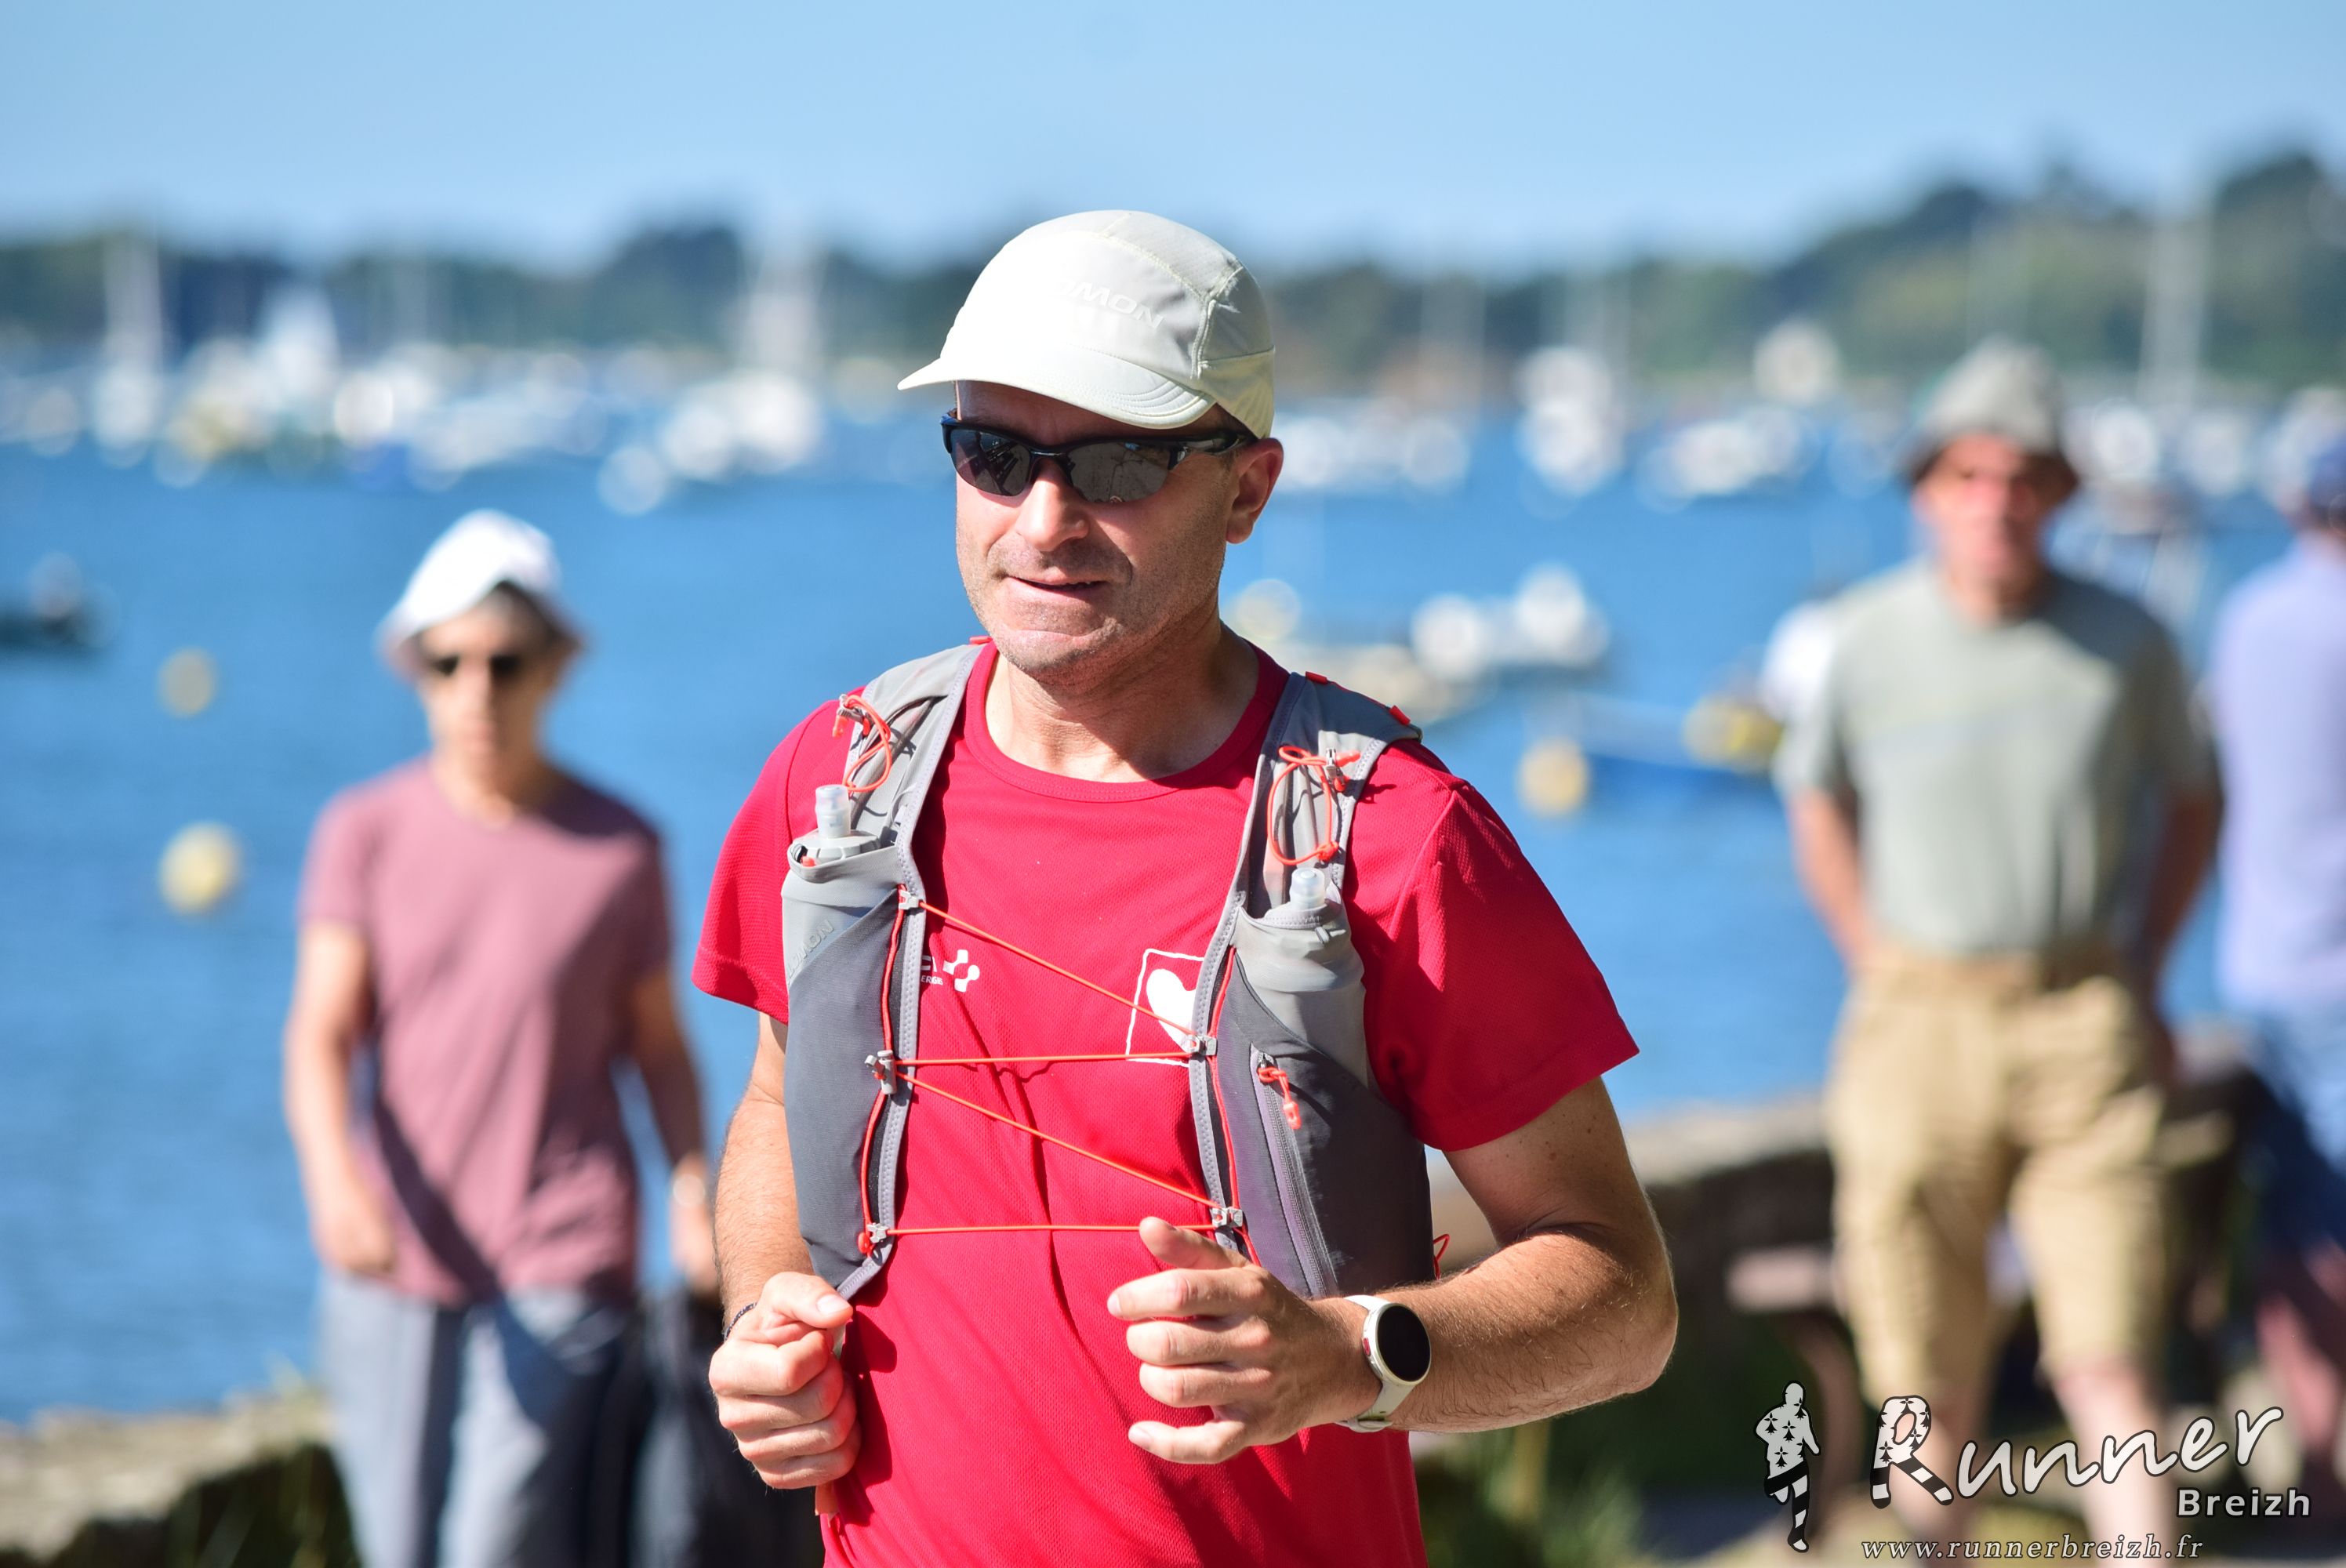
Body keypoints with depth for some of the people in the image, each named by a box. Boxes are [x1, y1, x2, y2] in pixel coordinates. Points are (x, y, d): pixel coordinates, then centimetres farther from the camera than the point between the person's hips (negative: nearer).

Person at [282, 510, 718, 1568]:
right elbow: (319, 1036, -6)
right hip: (391, 1265, 2)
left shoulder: (620, 847, 3)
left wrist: (692, 1190, -7)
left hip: (558, 1272, -2)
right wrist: (333, 1177, -24)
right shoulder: (365, 831, 3)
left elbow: (657, 1043, 9)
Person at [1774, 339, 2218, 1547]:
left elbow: (2192, 802, 15)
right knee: (1928, 1365, 5)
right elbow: (1819, 799, 16)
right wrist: (1878, 970, 8)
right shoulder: (1868, 636, -1)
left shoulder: (2124, 642, -2)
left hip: (2081, 1026, -1)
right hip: (1919, 1026, 1)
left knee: (2109, 1363, -8)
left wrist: (2141, 978, 9)